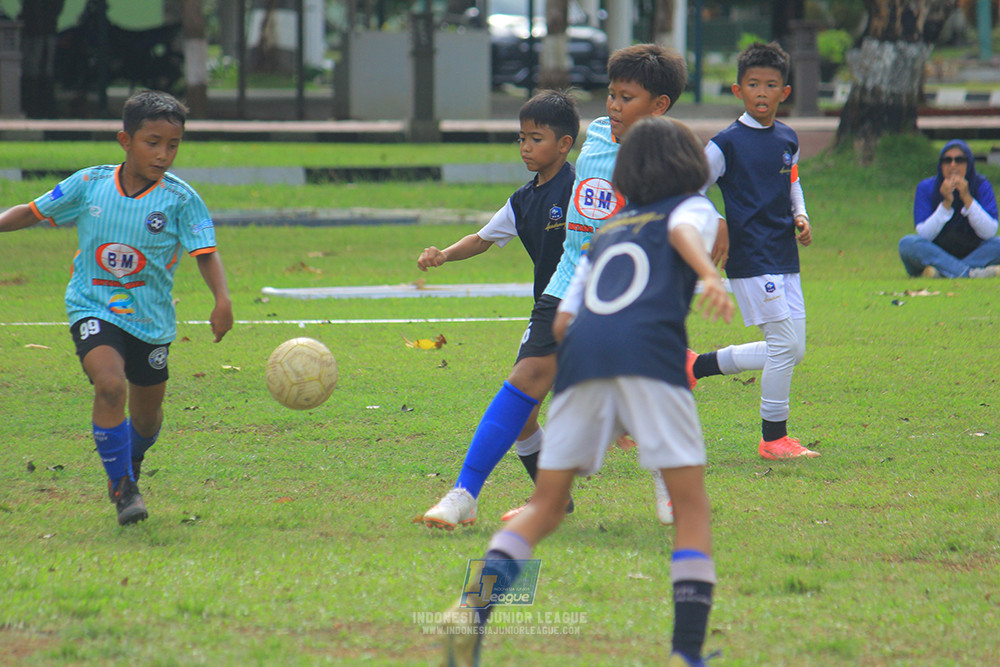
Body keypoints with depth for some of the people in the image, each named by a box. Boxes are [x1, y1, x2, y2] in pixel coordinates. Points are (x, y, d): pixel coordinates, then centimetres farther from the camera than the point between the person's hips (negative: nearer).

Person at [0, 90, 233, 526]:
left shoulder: (180, 199, -9)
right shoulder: (90, 184, -5)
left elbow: (205, 253, -14)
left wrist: (222, 300, -29)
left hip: (151, 319, 2)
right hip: (93, 309, -2)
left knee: (147, 414, 13)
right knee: (111, 384, -28)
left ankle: (131, 463, 50)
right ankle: (120, 487, -12)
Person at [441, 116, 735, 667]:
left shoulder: (605, 233, 33)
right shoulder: (691, 207, 22)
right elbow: (684, 233, -4)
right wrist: (711, 277, -23)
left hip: (582, 353, 4)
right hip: (650, 348, -4)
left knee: (546, 507, 11)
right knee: (691, 507, 3)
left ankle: (474, 606, -12)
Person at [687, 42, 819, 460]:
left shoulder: (788, 139, 11)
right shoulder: (727, 144, -8)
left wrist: (800, 215, 9)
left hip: (785, 259, 8)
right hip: (750, 260, -8)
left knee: (792, 349, 9)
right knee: (785, 345, -11)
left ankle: (698, 365, 23)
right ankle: (773, 438, 2)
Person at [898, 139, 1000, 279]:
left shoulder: (981, 186, -2)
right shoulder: (926, 187, -4)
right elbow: (924, 235, -14)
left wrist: (967, 198, -22)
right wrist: (946, 203, -22)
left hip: (972, 255, 1)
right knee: (907, 243, -29)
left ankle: (940, 272, -34)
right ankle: (971, 273, -39)